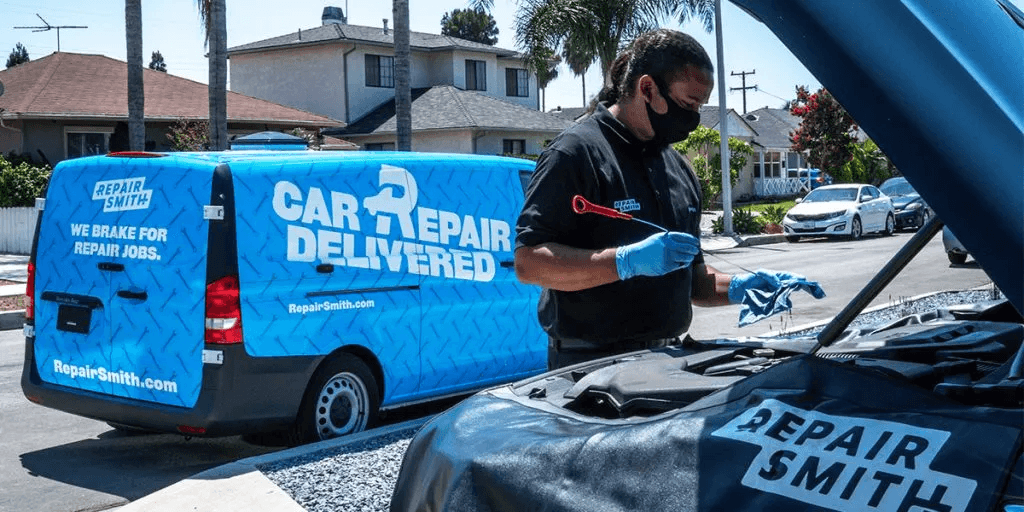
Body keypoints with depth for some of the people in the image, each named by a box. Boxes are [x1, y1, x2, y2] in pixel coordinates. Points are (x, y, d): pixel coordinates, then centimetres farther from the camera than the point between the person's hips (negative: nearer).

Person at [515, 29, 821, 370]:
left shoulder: (678, 168, 16)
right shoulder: (577, 152, -11)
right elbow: (528, 263, -20)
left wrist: (736, 288, 3)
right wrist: (628, 261, -27)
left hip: (667, 359, 8)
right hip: (592, 364, -8)